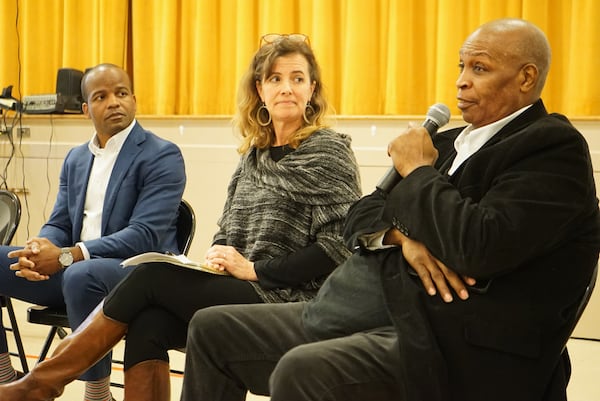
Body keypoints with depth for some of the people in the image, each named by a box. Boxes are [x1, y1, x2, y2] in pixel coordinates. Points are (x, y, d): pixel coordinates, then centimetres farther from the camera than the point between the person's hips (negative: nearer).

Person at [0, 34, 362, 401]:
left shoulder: (329, 150, -4)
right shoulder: (255, 153, 15)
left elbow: (340, 246, -12)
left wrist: (254, 269, -14)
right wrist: (219, 256, -3)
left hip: (287, 302, -6)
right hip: (240, 291, 6)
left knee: (152, 276, -18)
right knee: (149, 323, -23)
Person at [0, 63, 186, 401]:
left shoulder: (162, 156, -6)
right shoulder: (76, 159, 17)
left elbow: (144, 236, -17)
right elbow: (59, 225, 15)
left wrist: (67, 256, -25)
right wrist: (41, 250, -12)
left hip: (138, 273, -7)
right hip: (72, 270, 7)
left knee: (81, 275, -39)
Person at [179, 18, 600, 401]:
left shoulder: (555, 149, -8)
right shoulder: (448, 143, 18)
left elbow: (479, 245, -23)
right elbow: (362, 216, 16)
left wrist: (419, 171, -7)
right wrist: (403, 236, -7)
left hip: (457, 351, -9)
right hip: (381, 308, 9)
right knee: (212, 329, 6)